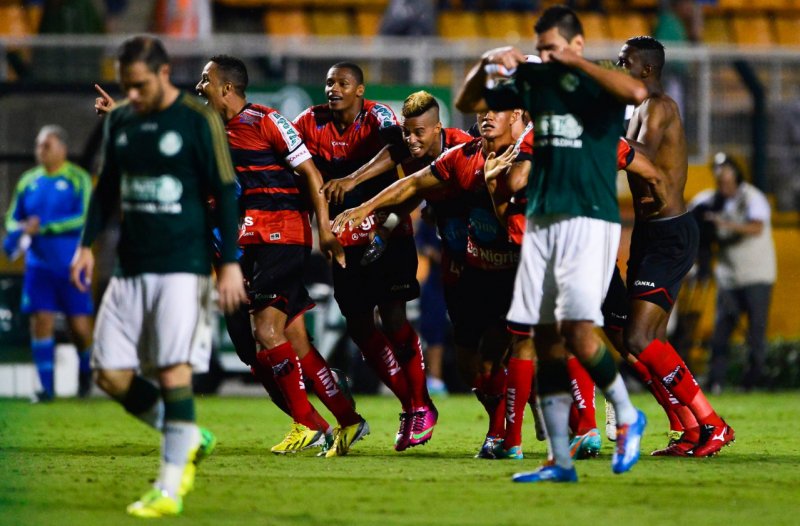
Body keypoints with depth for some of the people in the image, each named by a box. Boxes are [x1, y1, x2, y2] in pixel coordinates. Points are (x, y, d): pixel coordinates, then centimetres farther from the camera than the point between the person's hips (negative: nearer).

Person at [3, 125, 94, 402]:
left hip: (71, 265, -3)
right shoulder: (28, 181, 10)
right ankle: (46, 386, 0)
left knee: (79, 325, -1)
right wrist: (15, 235, -7)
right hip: (38, 264, 3)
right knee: (41, 321, -5)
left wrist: (44, 227, -21)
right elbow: (13, 218, 16)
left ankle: (85, 372, 27)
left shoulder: (78, 179, -3)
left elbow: (84, 217, -14)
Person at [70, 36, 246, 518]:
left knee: (174, 372, -13)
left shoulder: (199, 121, -6)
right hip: (132, 270, 6)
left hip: (184, 268, -6)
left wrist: (230, 263, -10)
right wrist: (88, 244, 13)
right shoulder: (120, 121, 11)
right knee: (112, 374, 1)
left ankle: (169, 491, -8)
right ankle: (189, 441, 21)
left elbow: (225, 193, -5)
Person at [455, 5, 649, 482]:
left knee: (577, 331, -18)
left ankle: (627, 416, 7)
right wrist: (487, 63, 3)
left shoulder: (599, 83, -4)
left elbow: (637, 92, -28)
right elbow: (467, 103, 22)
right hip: (541, 222, 6)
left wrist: (573, 63, -20)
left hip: (590, 219, -6)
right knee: (546, 339, 2)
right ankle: (561, 462, 6)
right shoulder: (534, 82, 14)